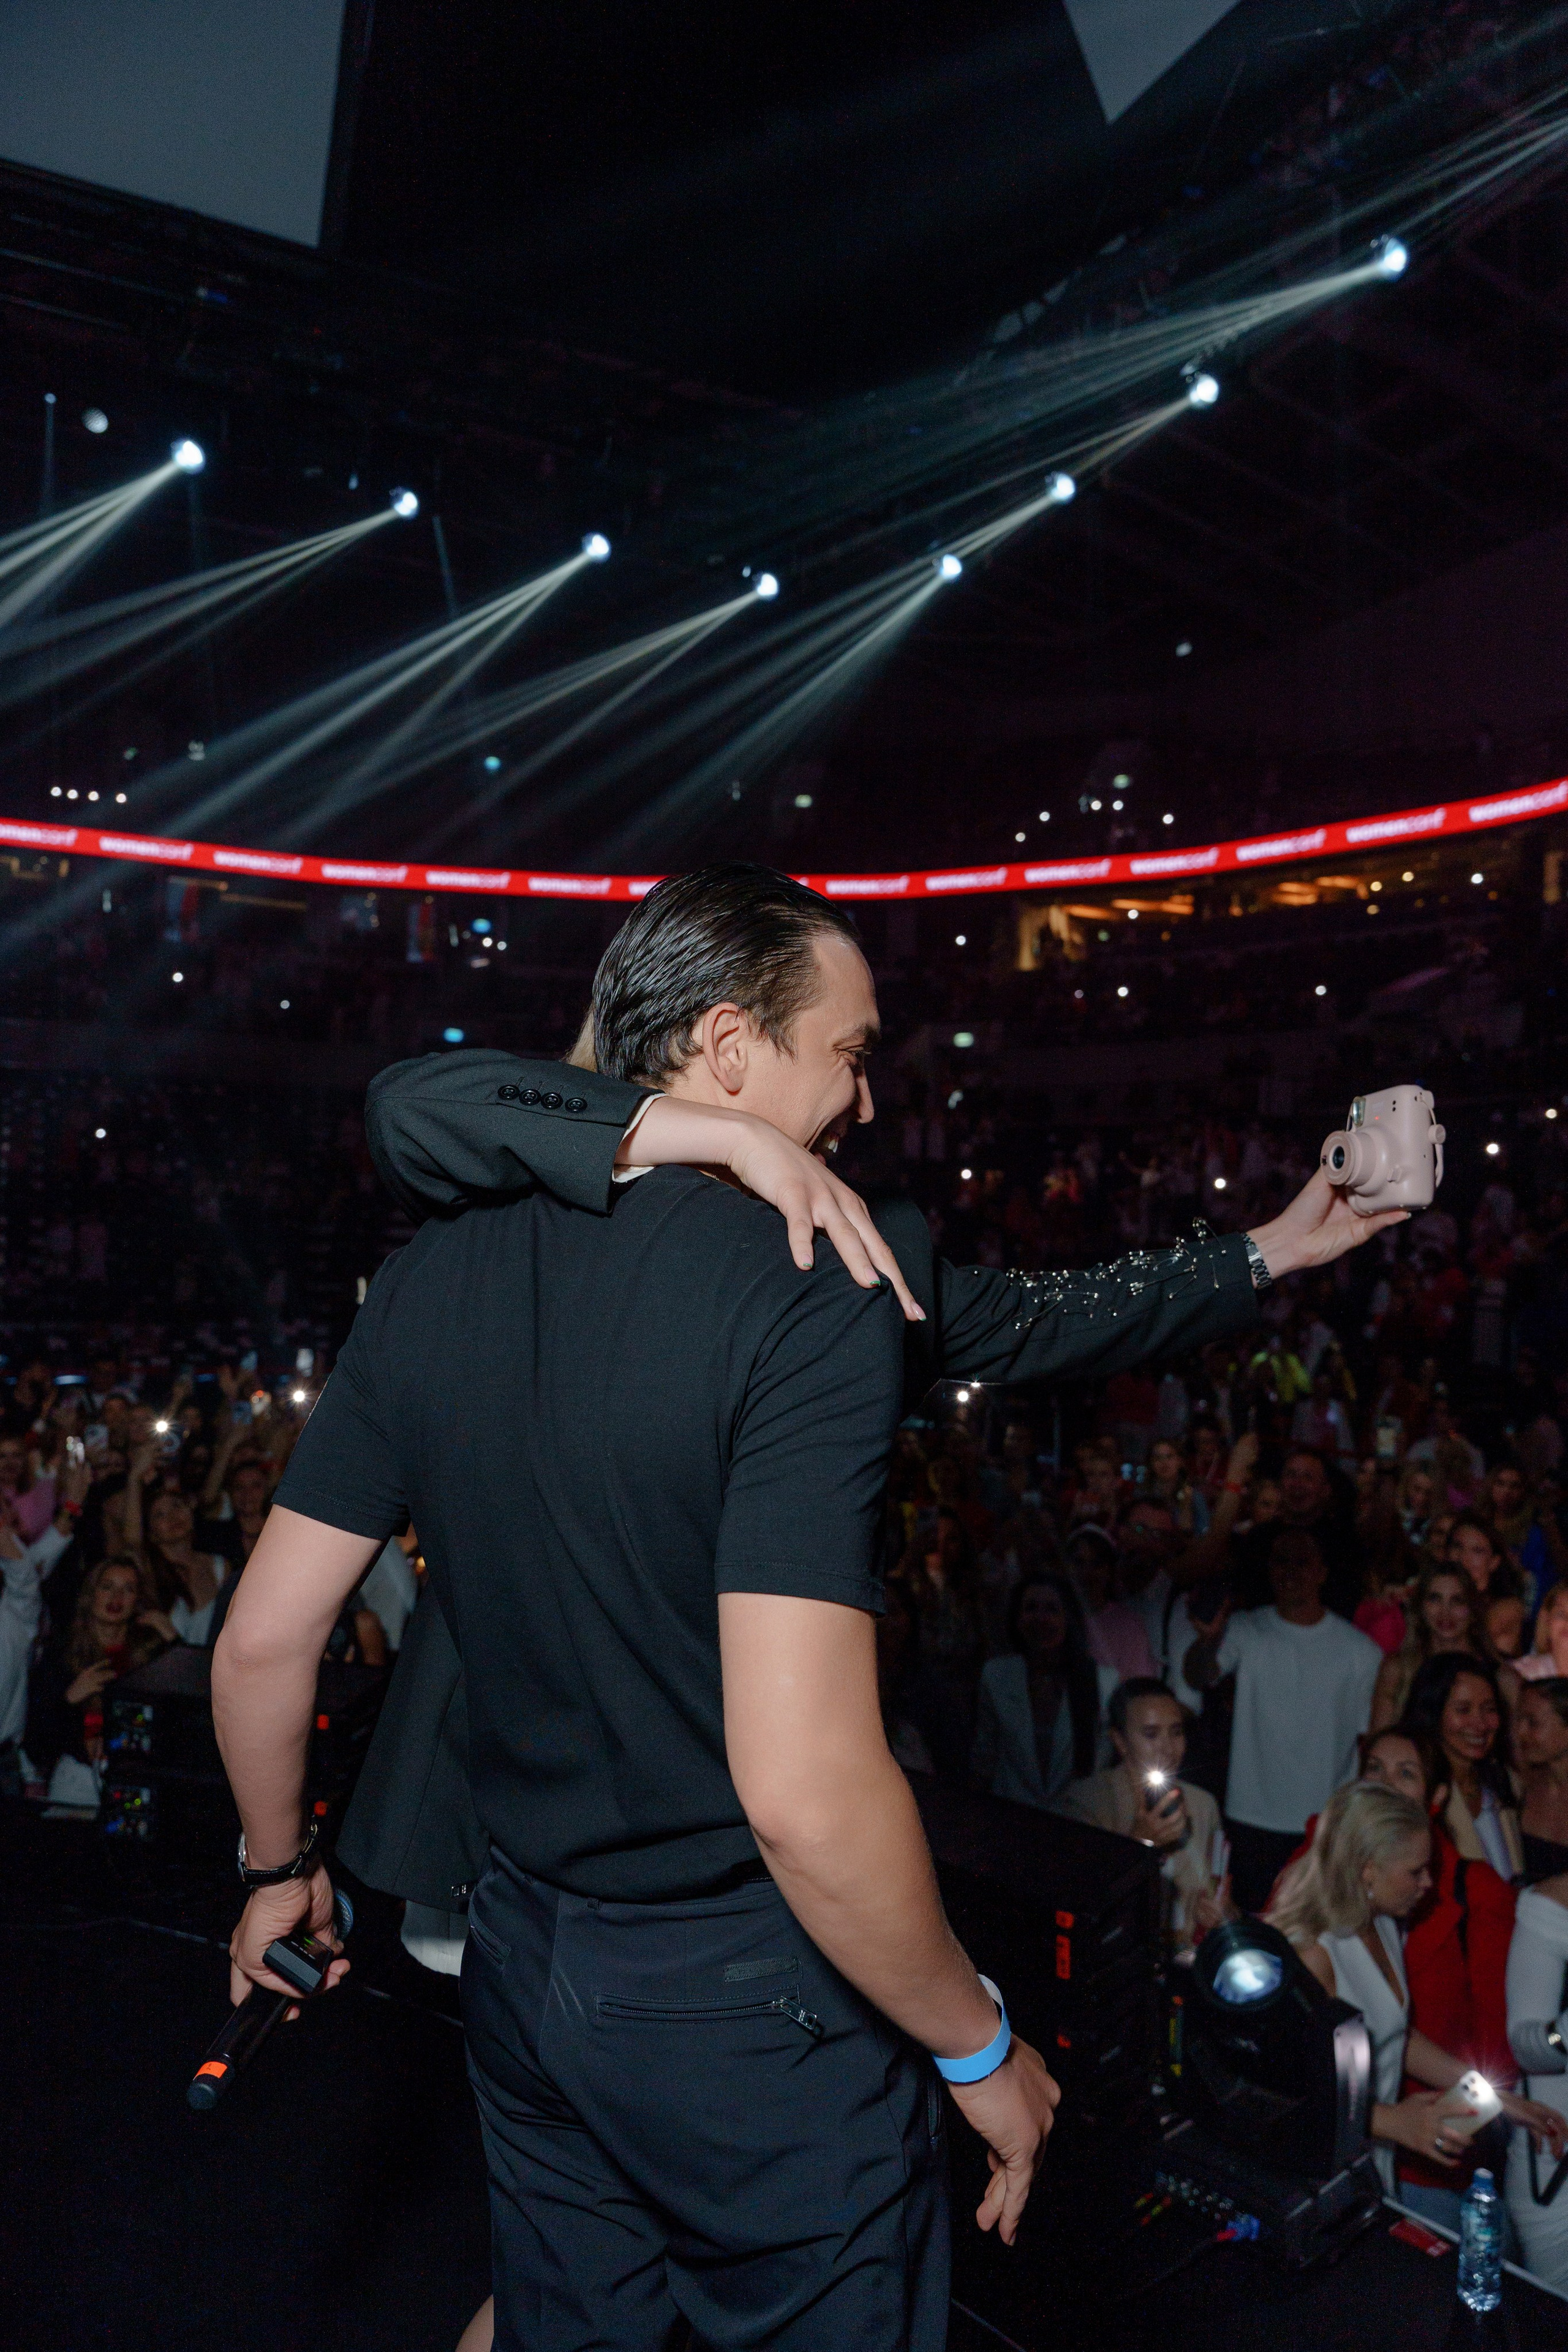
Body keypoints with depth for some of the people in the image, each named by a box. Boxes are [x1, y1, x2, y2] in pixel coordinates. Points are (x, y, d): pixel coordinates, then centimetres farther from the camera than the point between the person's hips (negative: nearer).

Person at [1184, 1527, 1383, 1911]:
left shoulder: (1361, 1650, 2)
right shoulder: (1246, 1631, -2)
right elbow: (1197, 1678, -19)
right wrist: (1209, 1638, -41)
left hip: (1330, 1831, 1)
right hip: (1254, 1822, 0)